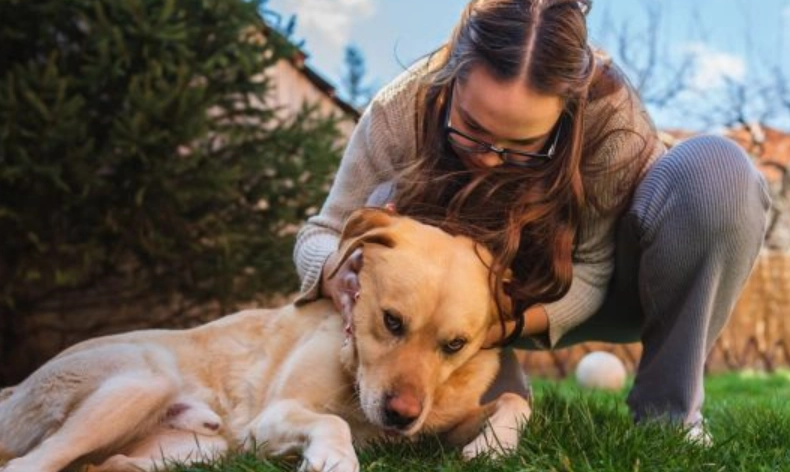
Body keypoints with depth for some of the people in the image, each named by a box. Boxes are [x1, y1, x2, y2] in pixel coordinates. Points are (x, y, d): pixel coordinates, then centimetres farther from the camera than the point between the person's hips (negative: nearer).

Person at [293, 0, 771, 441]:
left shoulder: (606, 106, -33)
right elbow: (320, 236, -17)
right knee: (389, 207, -29)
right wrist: (341, 274, -41)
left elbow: (590, 271, -26)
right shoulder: (401, 110, -27)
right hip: (480, 293, 1)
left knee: (715, 171, -29)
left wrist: (506, 323, -45)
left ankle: (669, 414, -14)